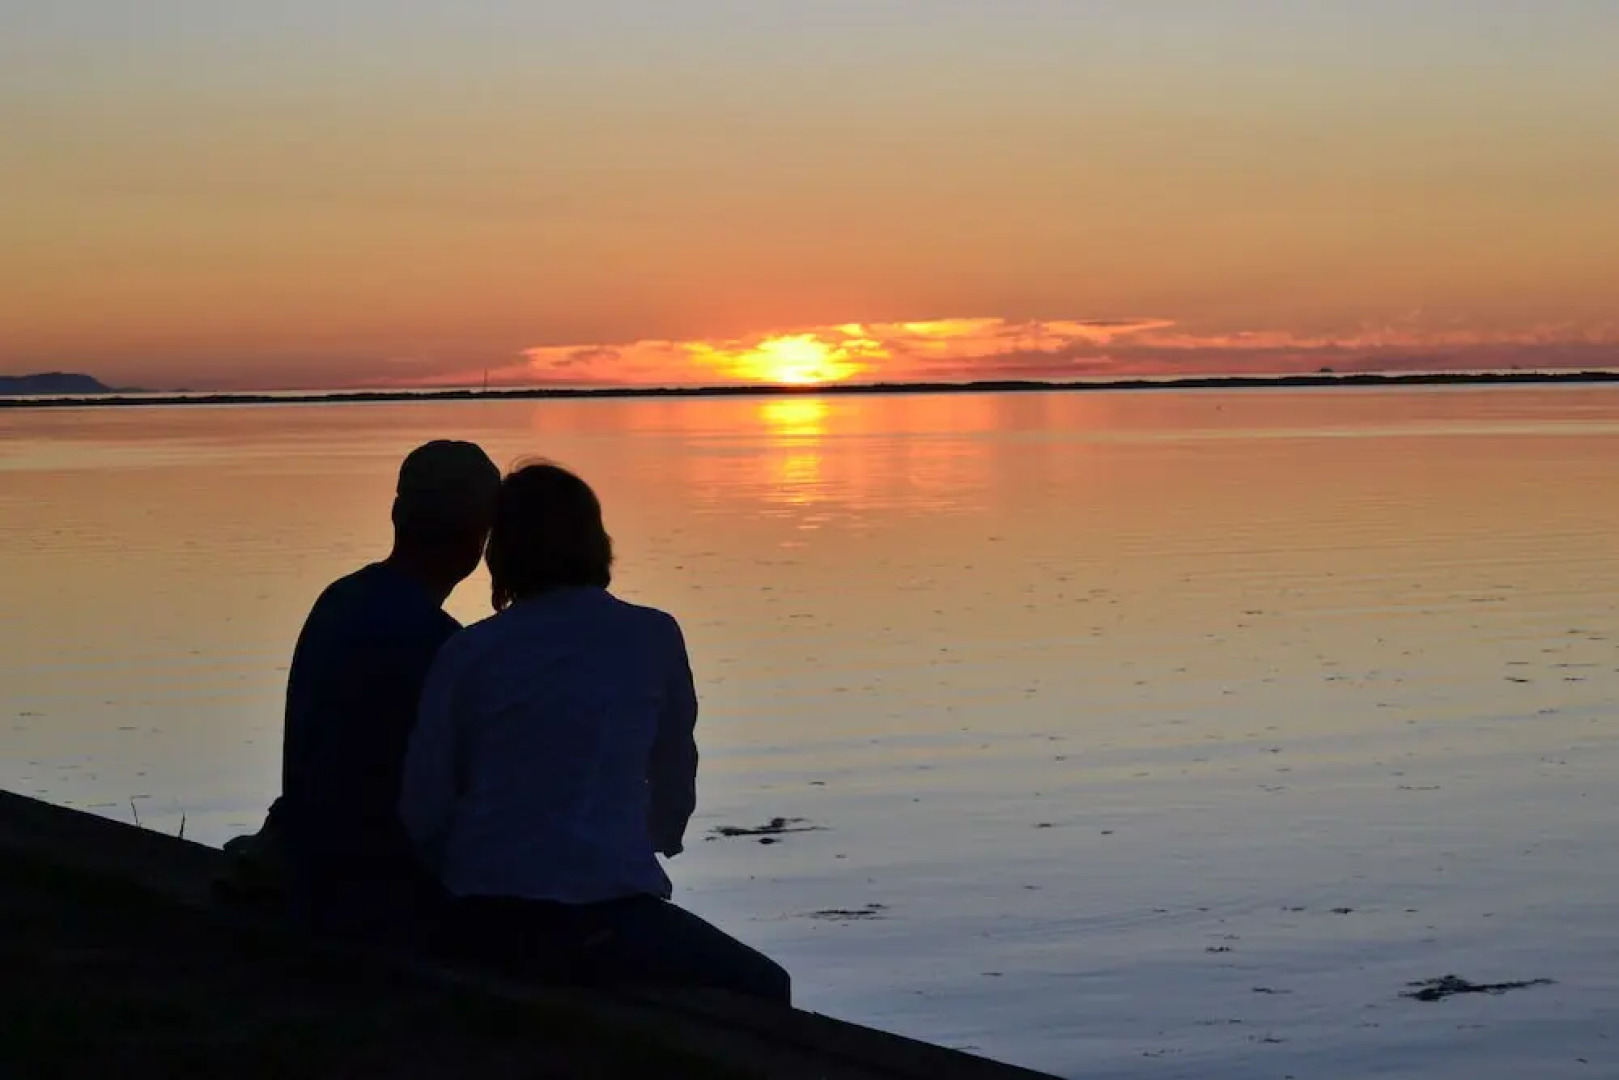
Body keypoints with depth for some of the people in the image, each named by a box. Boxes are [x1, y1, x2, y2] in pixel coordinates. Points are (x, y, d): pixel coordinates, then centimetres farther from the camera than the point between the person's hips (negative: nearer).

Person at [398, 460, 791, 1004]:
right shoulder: (652, 637, 4)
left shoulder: (468, 653, 5)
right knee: (764, 994, 14)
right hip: (597, 919, -4)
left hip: (479, 920, 4)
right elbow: (673, 781, 18)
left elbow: (423, 809, 4)